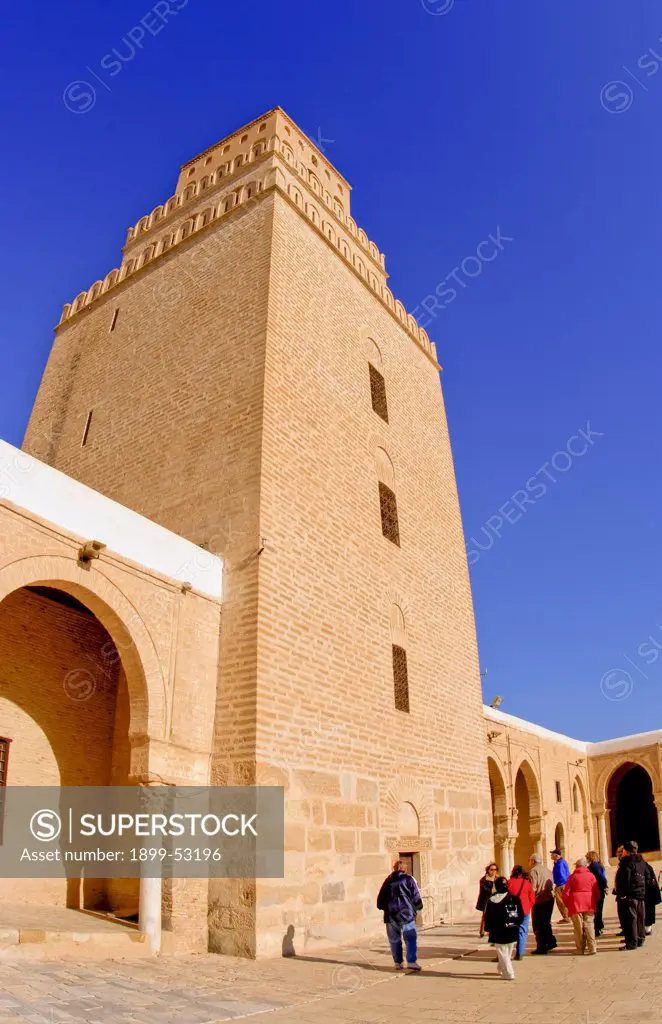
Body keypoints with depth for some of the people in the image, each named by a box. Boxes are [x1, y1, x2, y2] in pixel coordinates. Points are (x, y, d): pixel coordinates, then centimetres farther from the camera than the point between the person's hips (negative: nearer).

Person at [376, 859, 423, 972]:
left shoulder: (387, 881, 11)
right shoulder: (408, 879, 2)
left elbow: (380, 899, 12)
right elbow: (416, 896, 2)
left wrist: (384, 907, 26)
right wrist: (418, 907, 18)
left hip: (391, 914, 3)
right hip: (406, 913, -3)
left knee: (394, 939, 11)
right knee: (410, 938, -2)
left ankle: (398, 963, 13)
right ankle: (411, 962, -13)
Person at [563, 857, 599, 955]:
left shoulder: (573, 876, 2)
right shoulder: (591, 875, 2)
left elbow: (566, 892, 0)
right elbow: (597, 892, 2)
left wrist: (568, 905, 13)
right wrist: (594, 903, 16)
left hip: (576, 905, -1)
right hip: (589, 905, 1)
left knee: (578, 928, 5)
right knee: (589, 926, 2)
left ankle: (580, 949, 7)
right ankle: (592, 948, -5)